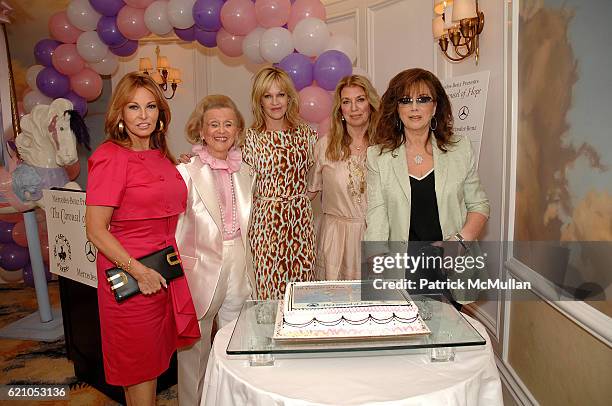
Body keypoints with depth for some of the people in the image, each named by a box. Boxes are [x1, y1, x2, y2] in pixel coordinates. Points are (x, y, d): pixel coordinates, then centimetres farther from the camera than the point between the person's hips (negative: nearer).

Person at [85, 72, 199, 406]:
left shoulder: (161, 156, 9)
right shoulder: (110, 157, -13)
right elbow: (96, 231, -17)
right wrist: (138, 270, -21)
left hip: (166, 274, 7)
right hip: (130, 277, -7)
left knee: (155, 357, 21)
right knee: (139, 364, 11)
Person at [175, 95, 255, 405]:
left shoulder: (243, 172, 8)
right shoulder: (186, 173, -10)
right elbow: (172, 228, -9)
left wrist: (247, 268, 14)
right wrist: (181, 270, -10)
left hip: (238, 272, 5)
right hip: (202, 271, -4)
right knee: (196, 348, 10)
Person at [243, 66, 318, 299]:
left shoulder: (306, 134, 7)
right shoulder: (249, 138, -2)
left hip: (301, 221, 3)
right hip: (265, 222, -2)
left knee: (302, 287, 9)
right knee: (268, 288, 3)